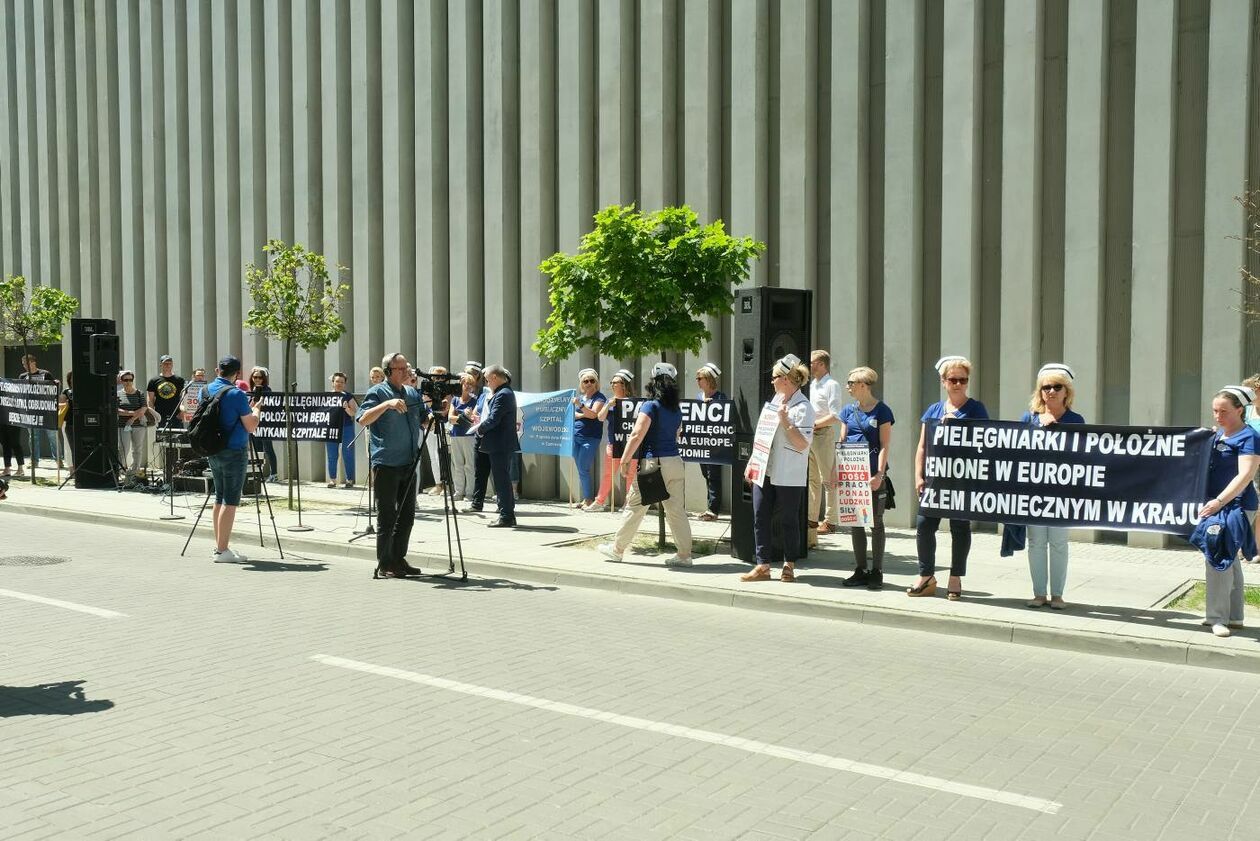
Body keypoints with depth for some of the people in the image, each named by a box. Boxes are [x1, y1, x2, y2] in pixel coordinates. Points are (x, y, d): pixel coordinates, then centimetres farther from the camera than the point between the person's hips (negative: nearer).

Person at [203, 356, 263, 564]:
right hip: (234, 451, -8)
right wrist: (255, 409, 7)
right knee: (230, 501, -5)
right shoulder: (236, 394, -15)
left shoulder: (207, 390, 7)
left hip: (213, 451, 8)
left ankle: (219, 545, 19)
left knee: (219, 498, 15)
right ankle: (222, 551, -5)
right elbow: (251, 426, -12)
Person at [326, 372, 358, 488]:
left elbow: (354, 413, -3)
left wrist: (347, 408, -21)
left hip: (346, 427, -2)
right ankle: (332, 479, 14)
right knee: (332, 456, 5)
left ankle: (349, 479, 6)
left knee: (347, 455, -1)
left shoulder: (348, 396, 2)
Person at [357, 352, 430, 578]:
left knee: (407, 515, 12)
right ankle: (384, 565, 5)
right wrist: (387, 404, -30)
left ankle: (398, 559, 23)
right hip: (386, 464, -7)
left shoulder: (412, 393, 14)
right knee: (387, 516, -2)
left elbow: (425, 420, 22)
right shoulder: (378, 392, -6)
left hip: (408, 464, 7)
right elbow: (363, 419, -19)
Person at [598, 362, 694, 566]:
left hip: (653, 463, -6)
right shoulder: (676, 410, 11)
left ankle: (617, 549, 16)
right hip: (675, 462, 6)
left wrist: (625, 460, -11)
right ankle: (684, 554, 5)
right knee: (676, 509, 7)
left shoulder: (650, 406, -10)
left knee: (635, 507, 5)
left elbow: (637, 436, -15)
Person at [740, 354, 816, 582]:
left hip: (789, 476, -7)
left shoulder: (803, 408, -11)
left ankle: (789, 566, 18)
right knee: (760, 517, 5)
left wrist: (784, 420, -21)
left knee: (788, 521, 4)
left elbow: (802, 444, -19)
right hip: (765, 470, 7)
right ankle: (763, 566, 11)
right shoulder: (776, 399, 13)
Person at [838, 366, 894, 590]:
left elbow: (884, 446, -8)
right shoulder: (848, 410, 10)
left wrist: (880, 474, -16)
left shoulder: (881, 411, -5)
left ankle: (876, 572, 9)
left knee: (876, 522, 2)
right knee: (855, 522, 8)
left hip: (873, 474, -5)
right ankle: (860, 570, 17)